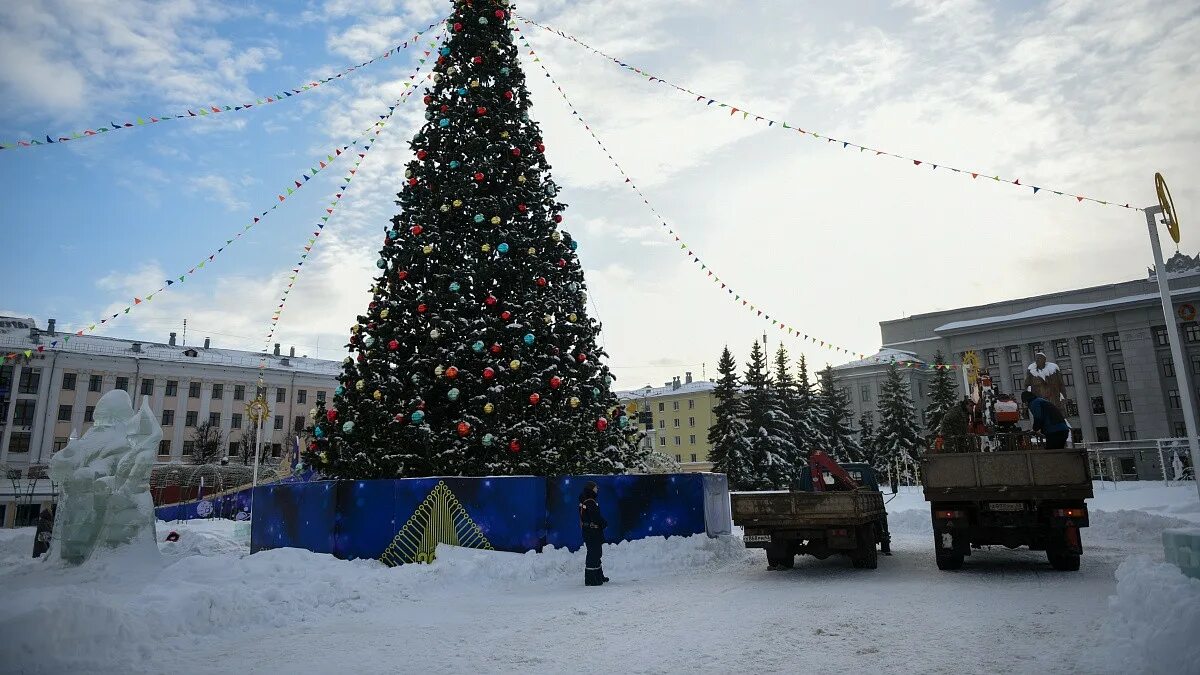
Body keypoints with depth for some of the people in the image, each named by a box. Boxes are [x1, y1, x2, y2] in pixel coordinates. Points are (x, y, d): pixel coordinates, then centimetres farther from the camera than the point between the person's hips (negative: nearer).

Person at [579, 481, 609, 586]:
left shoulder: (583, 502, 11)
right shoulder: (591, 503, -21)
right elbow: (597, 517, -23)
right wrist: (605, 523, -4)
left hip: (587, 531, 10)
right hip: (594, 533, -10)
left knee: (596, 553, 19)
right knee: (593, 554, -5)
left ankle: (599, 576, 30)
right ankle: (590, 579, -2)